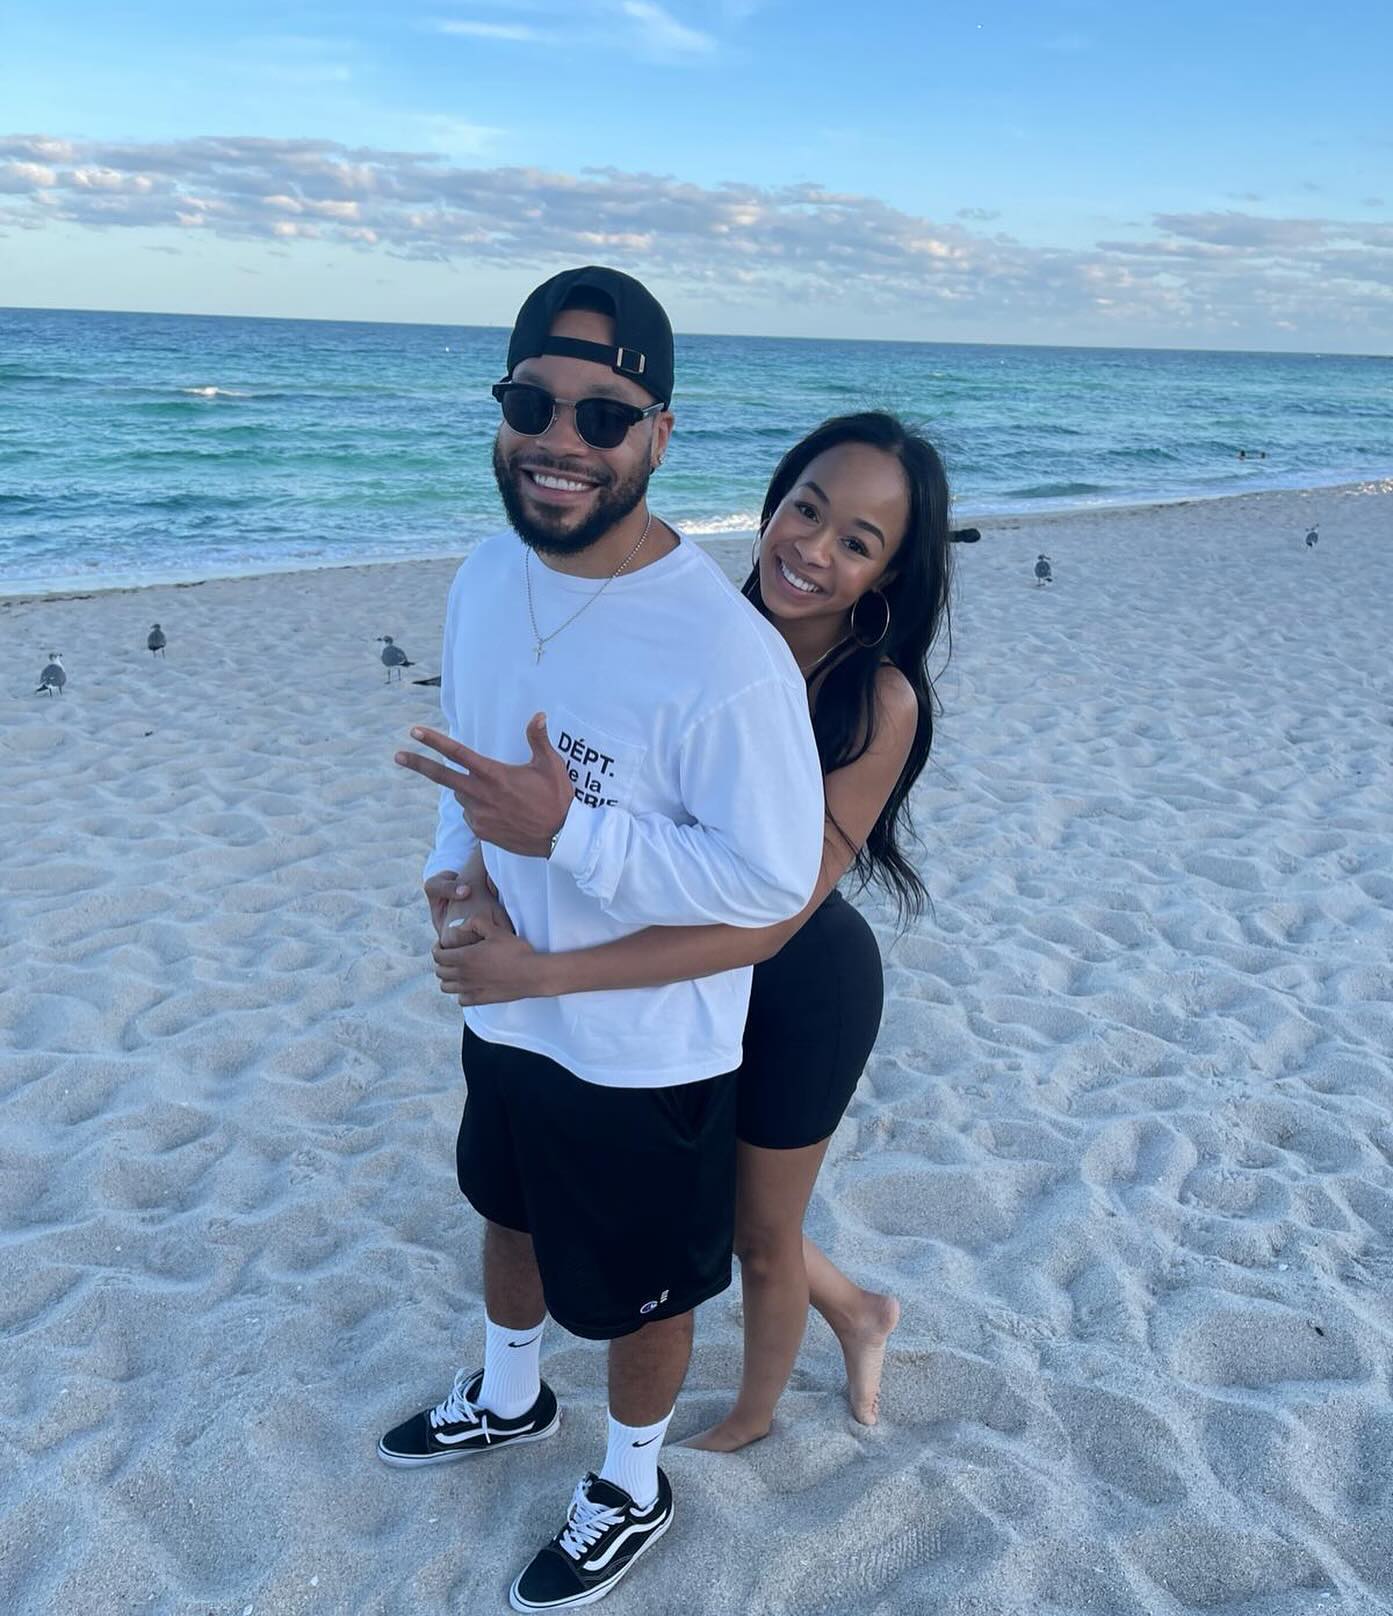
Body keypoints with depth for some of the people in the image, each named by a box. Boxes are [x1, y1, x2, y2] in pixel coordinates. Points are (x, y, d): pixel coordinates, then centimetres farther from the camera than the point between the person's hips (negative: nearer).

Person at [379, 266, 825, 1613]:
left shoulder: (723, 649, -31)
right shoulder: (486, 574, -6)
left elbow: (772, 879, -27)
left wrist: (567, 830, -33)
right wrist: (453, 859, -8)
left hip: (647, 1049, -7)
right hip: (504, 1008, 8)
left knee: (634, 1289, 18)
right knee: (512, 1211, 32)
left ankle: (630, 1489, 50)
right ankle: (509, 1398, 63)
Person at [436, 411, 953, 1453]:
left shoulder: (880, 701, -28)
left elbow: (770, 918, -32)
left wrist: (545, 973, -33)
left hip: (799, 992, -5)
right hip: (691, 971, 6)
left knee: (760, 1235, 19)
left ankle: (753, 1416, 53)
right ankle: (858, 1313, 54)